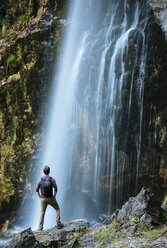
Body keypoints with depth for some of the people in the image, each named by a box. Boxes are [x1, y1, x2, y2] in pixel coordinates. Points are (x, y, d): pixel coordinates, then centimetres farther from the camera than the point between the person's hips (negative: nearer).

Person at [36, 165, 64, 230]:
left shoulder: (40, 180, -7)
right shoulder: (52, 179, -11)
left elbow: (37, 190, -3)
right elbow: (56, 189, -12)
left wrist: (40, 197, 8)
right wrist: (54, 197, 1)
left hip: (43, 199, 1)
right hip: (50, 198, -1)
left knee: (42, 213, 12)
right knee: (57, 209, 18)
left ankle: (40, 227, 7)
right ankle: (58, 224, 12)